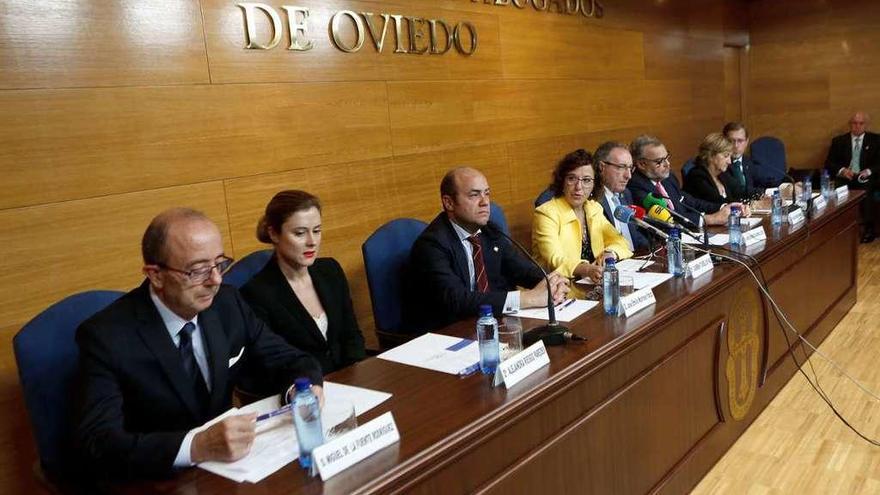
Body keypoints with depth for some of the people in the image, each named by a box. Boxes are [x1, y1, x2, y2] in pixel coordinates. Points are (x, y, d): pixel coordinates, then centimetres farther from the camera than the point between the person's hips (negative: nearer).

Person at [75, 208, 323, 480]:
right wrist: (197, 446, -37)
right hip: (156, 481, -3)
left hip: (224, 468, 4)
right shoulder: (106, 336, -16)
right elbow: (97, 445, -24)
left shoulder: (227, 303, -3)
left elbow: (289, 361, 4)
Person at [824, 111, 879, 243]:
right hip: (844, 177, 1)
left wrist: (868, 171, -15)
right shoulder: (839, 141, 15)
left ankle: (868, 228, -29)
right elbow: (829, 163, 7)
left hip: (865, 178, -1)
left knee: (866, 190, -36)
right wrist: (842, 170, -13)